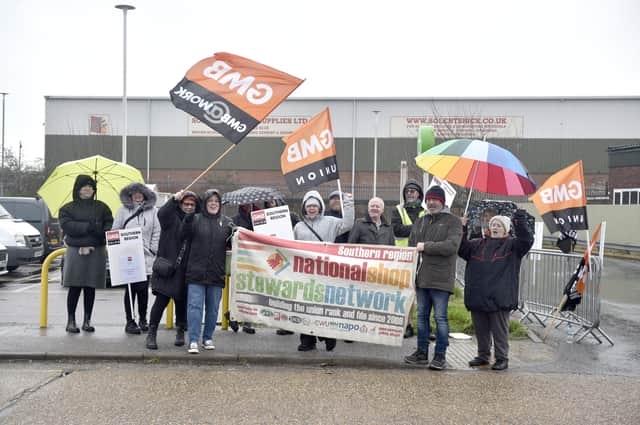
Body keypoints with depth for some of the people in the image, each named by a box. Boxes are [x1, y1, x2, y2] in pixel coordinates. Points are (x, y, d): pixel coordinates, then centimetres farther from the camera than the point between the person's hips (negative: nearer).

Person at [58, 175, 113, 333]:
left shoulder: (101, 207, 11)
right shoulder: (67, 208, 6)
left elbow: (109, 226, 3)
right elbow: (67, 226, -9)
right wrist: (90, 226, -17)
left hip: (97, 252, 2)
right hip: (75, 251, -2)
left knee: (90, 288, 5)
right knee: (74, 287, -2)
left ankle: (87, 321, 13)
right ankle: (71, 321, 7)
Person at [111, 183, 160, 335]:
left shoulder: (153, 211, 8)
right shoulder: (123, 210, 8)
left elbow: (157, 233, 7)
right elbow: (115, 231, 8)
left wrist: (153, 250, -1)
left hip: (146, 258, 1)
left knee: (143, 290, 4)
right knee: (130, 290, 0)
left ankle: (143, 319, 19)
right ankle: (130, 321, 6)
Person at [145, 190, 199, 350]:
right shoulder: (173, 217, 0)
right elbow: (161, 214, -22)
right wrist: (174, 199, -30)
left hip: (185, 270, 3)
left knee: (181, 301, 11)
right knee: (161, 300, -4)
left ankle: (180, 332, 27)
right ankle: (151, 334, 6)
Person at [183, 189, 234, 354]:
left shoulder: (226, 222, 8)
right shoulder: (196, 219, 2)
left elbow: (232, 244, 8)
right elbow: (186, 236, -7)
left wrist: (234, 234, -13)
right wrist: (188, 221, -24)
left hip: (217, 273, 2)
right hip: (196, 272, -2)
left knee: (213, 308, 11)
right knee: (195, 306, -4)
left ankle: (208, 338, 24)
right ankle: (193, 341, -1)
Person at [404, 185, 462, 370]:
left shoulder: (453, 221, -1)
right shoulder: (420, 222, 17)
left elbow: (451, 246, -16)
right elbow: (411, 246, 18)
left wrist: (426, 246, -14)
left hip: (440, 279, -6)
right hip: (421, 277, 6)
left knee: (440, 317, -2)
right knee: (422, 316, 12)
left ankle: (440, 355, 5)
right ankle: (422, 352, 21)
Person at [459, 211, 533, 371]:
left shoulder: (512, 245, 3)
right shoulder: (478, 244, 16)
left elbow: (526, 240, -13)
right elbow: (461, 248, 11)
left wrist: (520, 221, -22)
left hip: (499, 298, -5)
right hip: (478, 296, 5)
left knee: (499, 330, 1)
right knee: (480, 329, 13)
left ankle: (502, 358, 10)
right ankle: (483, 356, 25)